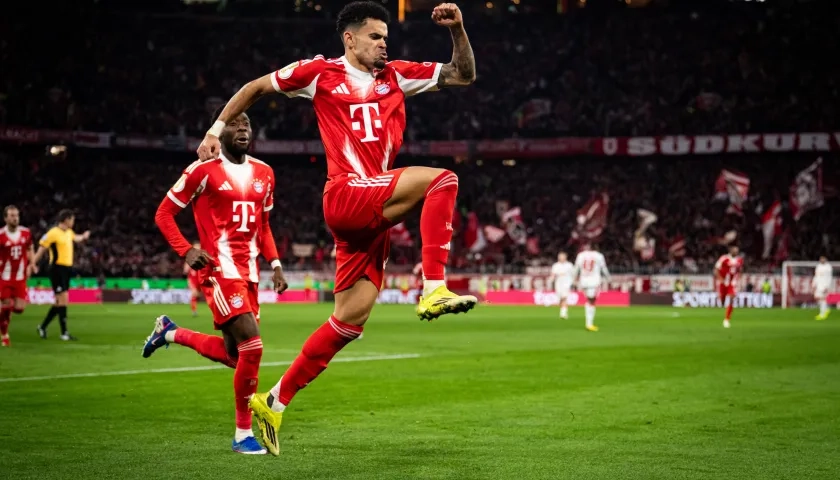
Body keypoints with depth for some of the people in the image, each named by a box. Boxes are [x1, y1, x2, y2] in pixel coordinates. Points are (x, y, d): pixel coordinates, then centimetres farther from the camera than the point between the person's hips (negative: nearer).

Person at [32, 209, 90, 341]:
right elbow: (41, 250, -12)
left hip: (67, 269, 9)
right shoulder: (53, 233, -12)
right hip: (57, 269, -9)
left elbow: (76, 238, 38)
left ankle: (43, 327, 23)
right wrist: (32, 265, -15)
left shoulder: (69, 232, 12)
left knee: (60, 302, 11)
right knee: (63, 299, -10)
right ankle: (64, 333, -6)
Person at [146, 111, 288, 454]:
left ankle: (170, 333, 36)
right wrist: (186, 251, -16)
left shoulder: (263, 174, 13)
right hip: (220, 270, -7)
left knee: (233, 355, 10)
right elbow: (164, 214, -2)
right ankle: (243, 434, -5)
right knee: (252, 346, -18)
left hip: (249, 272, 7)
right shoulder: (204, 170, -6)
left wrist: (275, 264, 10)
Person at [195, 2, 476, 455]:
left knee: (351, 318, 4)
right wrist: (217, 129, 15)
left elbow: (463, 75, 17)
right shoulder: (320, 72, 5)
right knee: (441, 179, -23)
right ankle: (433, 289, -28)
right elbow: (255, 87, 16)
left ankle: (275, 401, 12)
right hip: (346, 195, -6)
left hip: (372, 211, 6)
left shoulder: (395, 76, 17)